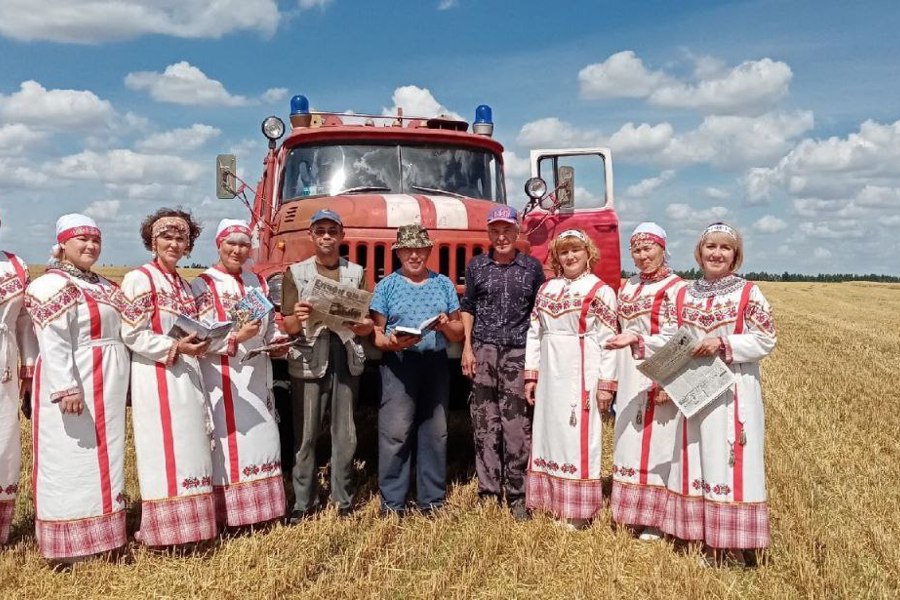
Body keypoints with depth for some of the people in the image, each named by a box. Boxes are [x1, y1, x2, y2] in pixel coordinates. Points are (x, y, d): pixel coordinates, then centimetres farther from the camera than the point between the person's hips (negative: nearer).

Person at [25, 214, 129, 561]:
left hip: (108, 389, 9)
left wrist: (124, 381, 18)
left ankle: (102, 535, 27)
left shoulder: (102, 285, 15)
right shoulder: (53, 285, -12)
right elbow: (53, 344, -22)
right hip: (75, 387, -9)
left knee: (103, 460, 15)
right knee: (71, 463, -2)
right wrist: (66, 389, -29)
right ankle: (71, 545, 7)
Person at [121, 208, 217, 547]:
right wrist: (174, 347, -22)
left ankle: (187, 524, 21)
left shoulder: (184, 285, 17)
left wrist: (199, 344, 1)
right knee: (164, 451, -5)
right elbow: (132, 335, -13)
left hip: (187, 376, 8)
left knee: (190, 450, 11)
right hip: (157, 378, -8)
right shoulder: (139, 279, -7)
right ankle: (165, 530, 4)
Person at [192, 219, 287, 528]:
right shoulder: (203, 284, -5)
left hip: (257, 375, 6)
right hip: (223, 377, -6)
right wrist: (237, 337, -25)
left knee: (262, 437, 10)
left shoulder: (257, 281, 13)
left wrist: (276, 340, -2)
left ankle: (261, 504, 21)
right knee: (229, 440, -4)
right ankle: (229, 512, 6)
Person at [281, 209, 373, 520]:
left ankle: (343, 500, 13)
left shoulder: (356, 272, 12)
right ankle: (303, 501, 9)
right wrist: (297, 318, -18)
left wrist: (365, 326, -10)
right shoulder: (296, 272, 8)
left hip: (346, 358, 1)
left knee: (345, 434, 3)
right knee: (305, 435, 0)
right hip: (308, 360, -1)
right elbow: (289, 327, 5)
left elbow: (365, 324, 13)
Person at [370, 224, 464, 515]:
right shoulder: (386, 285, 6)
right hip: (398, 364, -3)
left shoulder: (444, 284, 13)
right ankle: (392, 502, 2)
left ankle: (432, 499, 17)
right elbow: (375, 332, 2)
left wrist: (447, 325, -9)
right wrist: (391, 342, -19)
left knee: (435, 432, 7)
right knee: (395, 433, -7)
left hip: (436, 363, 3)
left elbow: (459, 333, 13)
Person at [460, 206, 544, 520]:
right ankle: (488, 493, 12)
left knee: (517, 424, -4)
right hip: (483, 350, 1)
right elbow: (468, 308, 12)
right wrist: (467, 347, 3)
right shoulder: (476, 266, 8)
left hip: (519, 352, -1)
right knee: (485, 423, 3)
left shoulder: (532, 267, 6)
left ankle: (518, 497, 5)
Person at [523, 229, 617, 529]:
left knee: (577, 437, -2)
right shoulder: (546, 288, 13)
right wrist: (531, 374, 7)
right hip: (549, 375, 6)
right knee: (548, 432, 9)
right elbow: (534, 333, 12)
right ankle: (551, 503, 21)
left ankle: (576, 511, 7)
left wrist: (606, 383, -12)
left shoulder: (600, 291, -3)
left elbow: (608, 341, -7)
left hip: (580, 375, -6)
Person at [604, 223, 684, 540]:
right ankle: (632, 512, 25)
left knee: (656, 443, -1)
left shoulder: (676, 289, -10)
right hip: (629, 380, 7)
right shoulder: (628, 287, 13)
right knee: (629, 441, 12)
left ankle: (656, 519, 12)